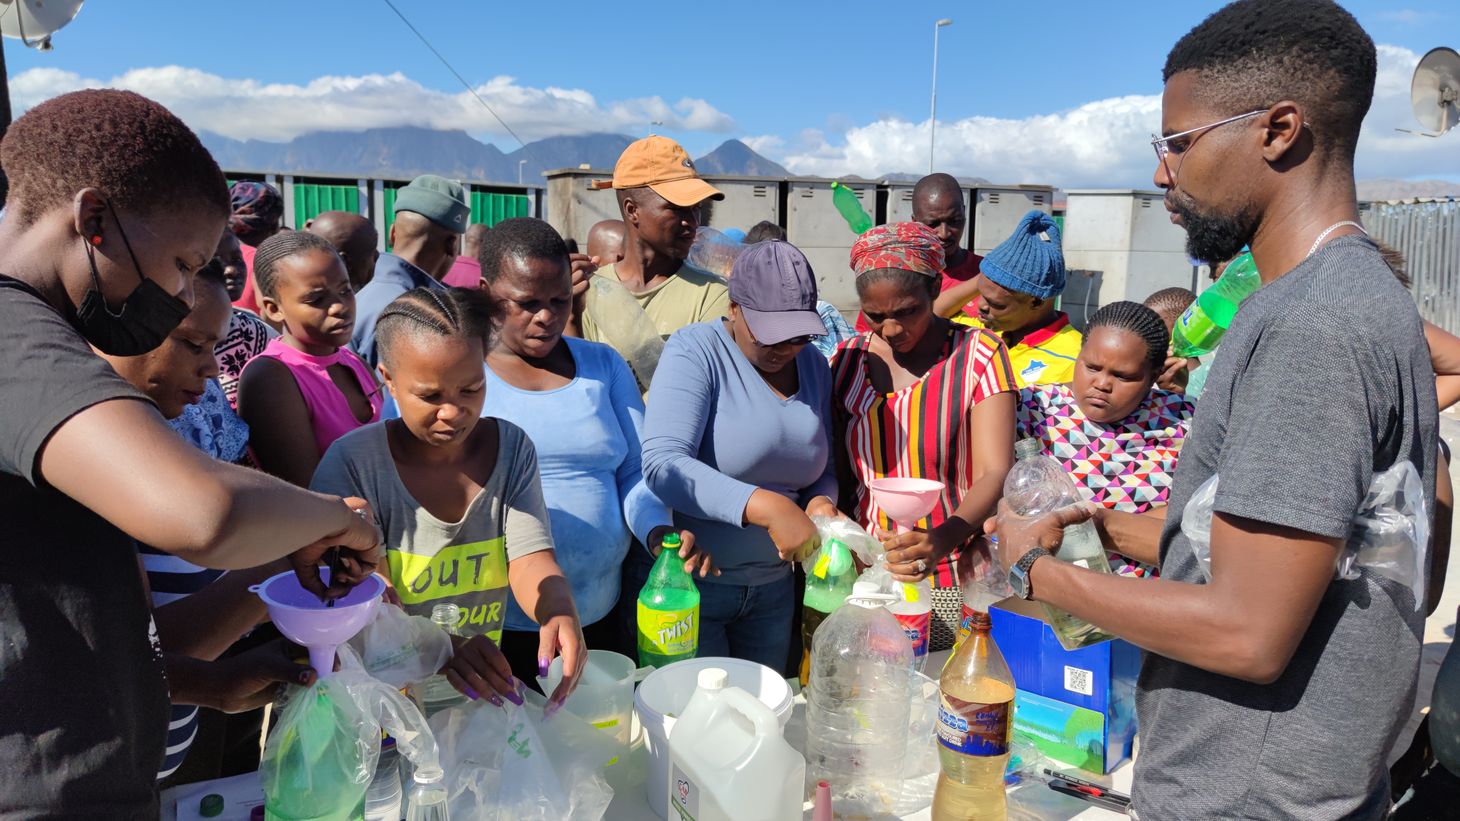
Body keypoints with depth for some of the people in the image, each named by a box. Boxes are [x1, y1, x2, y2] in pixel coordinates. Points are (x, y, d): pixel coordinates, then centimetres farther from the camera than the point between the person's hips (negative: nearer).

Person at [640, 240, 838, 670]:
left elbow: (822, 470, 13)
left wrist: (822, 501, -10)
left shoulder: (813, 365, 5)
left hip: (771, 585, 6)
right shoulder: (695, 350, -14)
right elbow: (663, 464, -27)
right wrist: (765, 507, -35)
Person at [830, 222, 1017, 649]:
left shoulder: (977, 353, -5)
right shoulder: (849, 359, 5)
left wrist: (943, 540, -32)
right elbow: (836, 469, 8)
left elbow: (994, 474, -14)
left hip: (952, 583, -3)